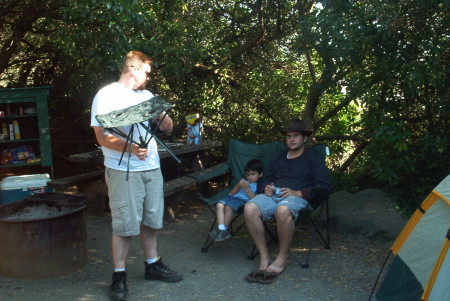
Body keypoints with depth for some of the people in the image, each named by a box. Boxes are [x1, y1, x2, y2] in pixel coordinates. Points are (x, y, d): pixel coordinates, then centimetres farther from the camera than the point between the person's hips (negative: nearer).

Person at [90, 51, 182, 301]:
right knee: (125, 224, -2)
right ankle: (119, 276, 10)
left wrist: (161, 114, -7)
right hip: (122, 171, -6)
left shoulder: (146, 95, 15)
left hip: (151, 168, 6)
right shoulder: (106, 95, -4)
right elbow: (102, 136, -12)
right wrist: (129, 147, -28)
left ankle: (153, 264, 28)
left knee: (150, 220, 14)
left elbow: (168, 128, 15)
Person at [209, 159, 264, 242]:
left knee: (228, 207, -34)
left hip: (243, 200, -7)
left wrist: (246, 188, -11)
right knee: (219, 205, -22)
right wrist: (238, 185, 2)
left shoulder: (258, 186, 8)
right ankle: (221, 228, -29)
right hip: (232, 197, 7)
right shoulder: (244, 181, 30)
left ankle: (224, 229, -23)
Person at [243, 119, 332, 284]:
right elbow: (266, 179, 36)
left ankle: (282, 259, -21)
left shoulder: (313, 159, 14)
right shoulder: (277, 158, 30)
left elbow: (325, 186, 3)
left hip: (296, 197, -4)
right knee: (250, 208, -31)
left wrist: (297, 193, -9)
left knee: (283, 210, -42)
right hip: (272, 195, 4)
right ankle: (264, 258, -24)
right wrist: (266, 187, 9)